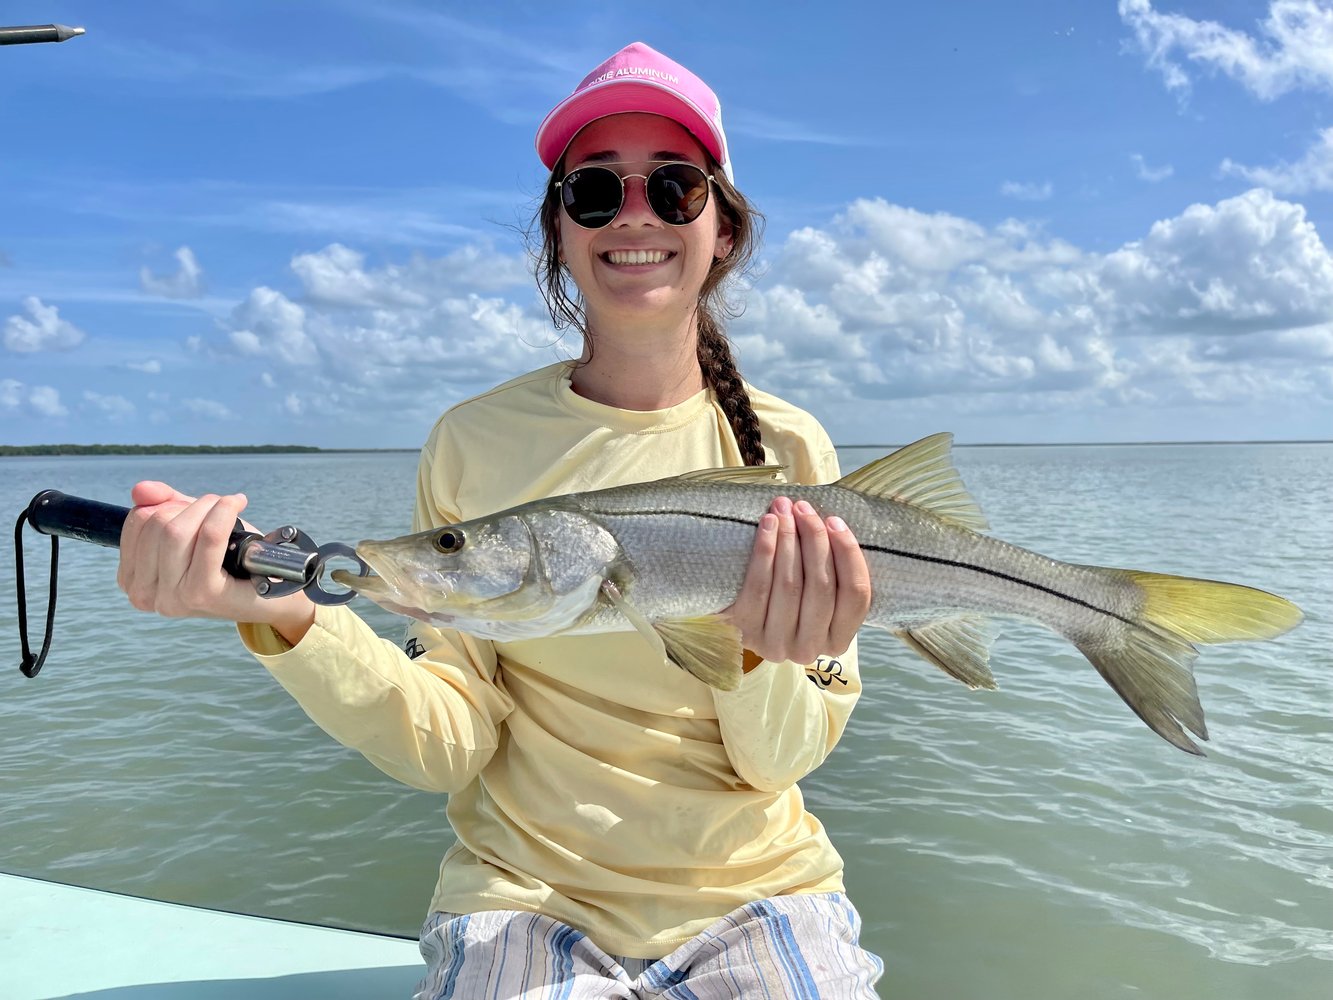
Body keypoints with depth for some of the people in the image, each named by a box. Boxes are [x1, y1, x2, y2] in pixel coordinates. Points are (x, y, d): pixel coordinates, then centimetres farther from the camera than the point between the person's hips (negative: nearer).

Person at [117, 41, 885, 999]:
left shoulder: (787, 449, -4)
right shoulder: (473, 442, -4)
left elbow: (781, 762, -5)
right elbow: (451, 743, -9)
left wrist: (763, 655, -25)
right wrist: (280, 613, -24)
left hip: (754, 891, 1)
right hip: (525, 893, 0)